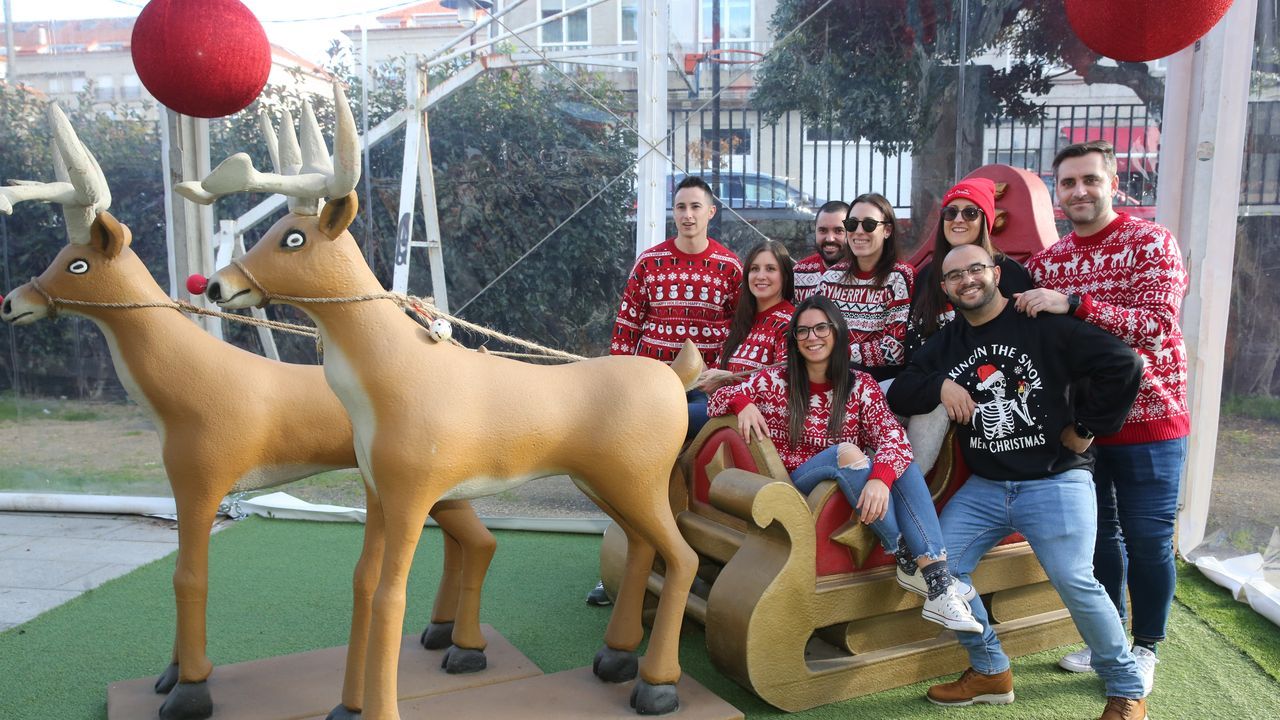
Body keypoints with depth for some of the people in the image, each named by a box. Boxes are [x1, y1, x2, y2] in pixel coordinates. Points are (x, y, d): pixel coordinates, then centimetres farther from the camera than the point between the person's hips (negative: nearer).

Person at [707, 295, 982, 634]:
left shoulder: (861, 385, 2)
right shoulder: (775, 381, 1)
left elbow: (893, 437, -13)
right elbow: (718, 399, 7)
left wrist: (880, 477, -35)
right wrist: (743, 403, -17)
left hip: (855, 492, 2)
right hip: (797, 487, -2)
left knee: (901, 462, -27)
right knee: (846, 451, -32)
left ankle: (939, 584, -37)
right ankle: (908, 561, -28)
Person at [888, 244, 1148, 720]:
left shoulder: (1044, 323, -8)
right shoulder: (945, 343, 11)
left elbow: (1123, 364, -13)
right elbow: (899, 395, 8)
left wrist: (1086, 427, -9)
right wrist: (939, 385, -11)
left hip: (1055, 480, -6)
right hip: (984, 486, 6)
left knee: (1073, 580, -17)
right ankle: (990, 672, 14)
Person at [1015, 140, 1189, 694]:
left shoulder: (1151, 243, -9)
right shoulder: (1046, 261, 6)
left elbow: (1155, 326, -22)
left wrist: (1071, 302, -29)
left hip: (1147, 420, -4)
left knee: (1147, 539, 4)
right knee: (1097, 532, 15)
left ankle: (1146, 647, 24)